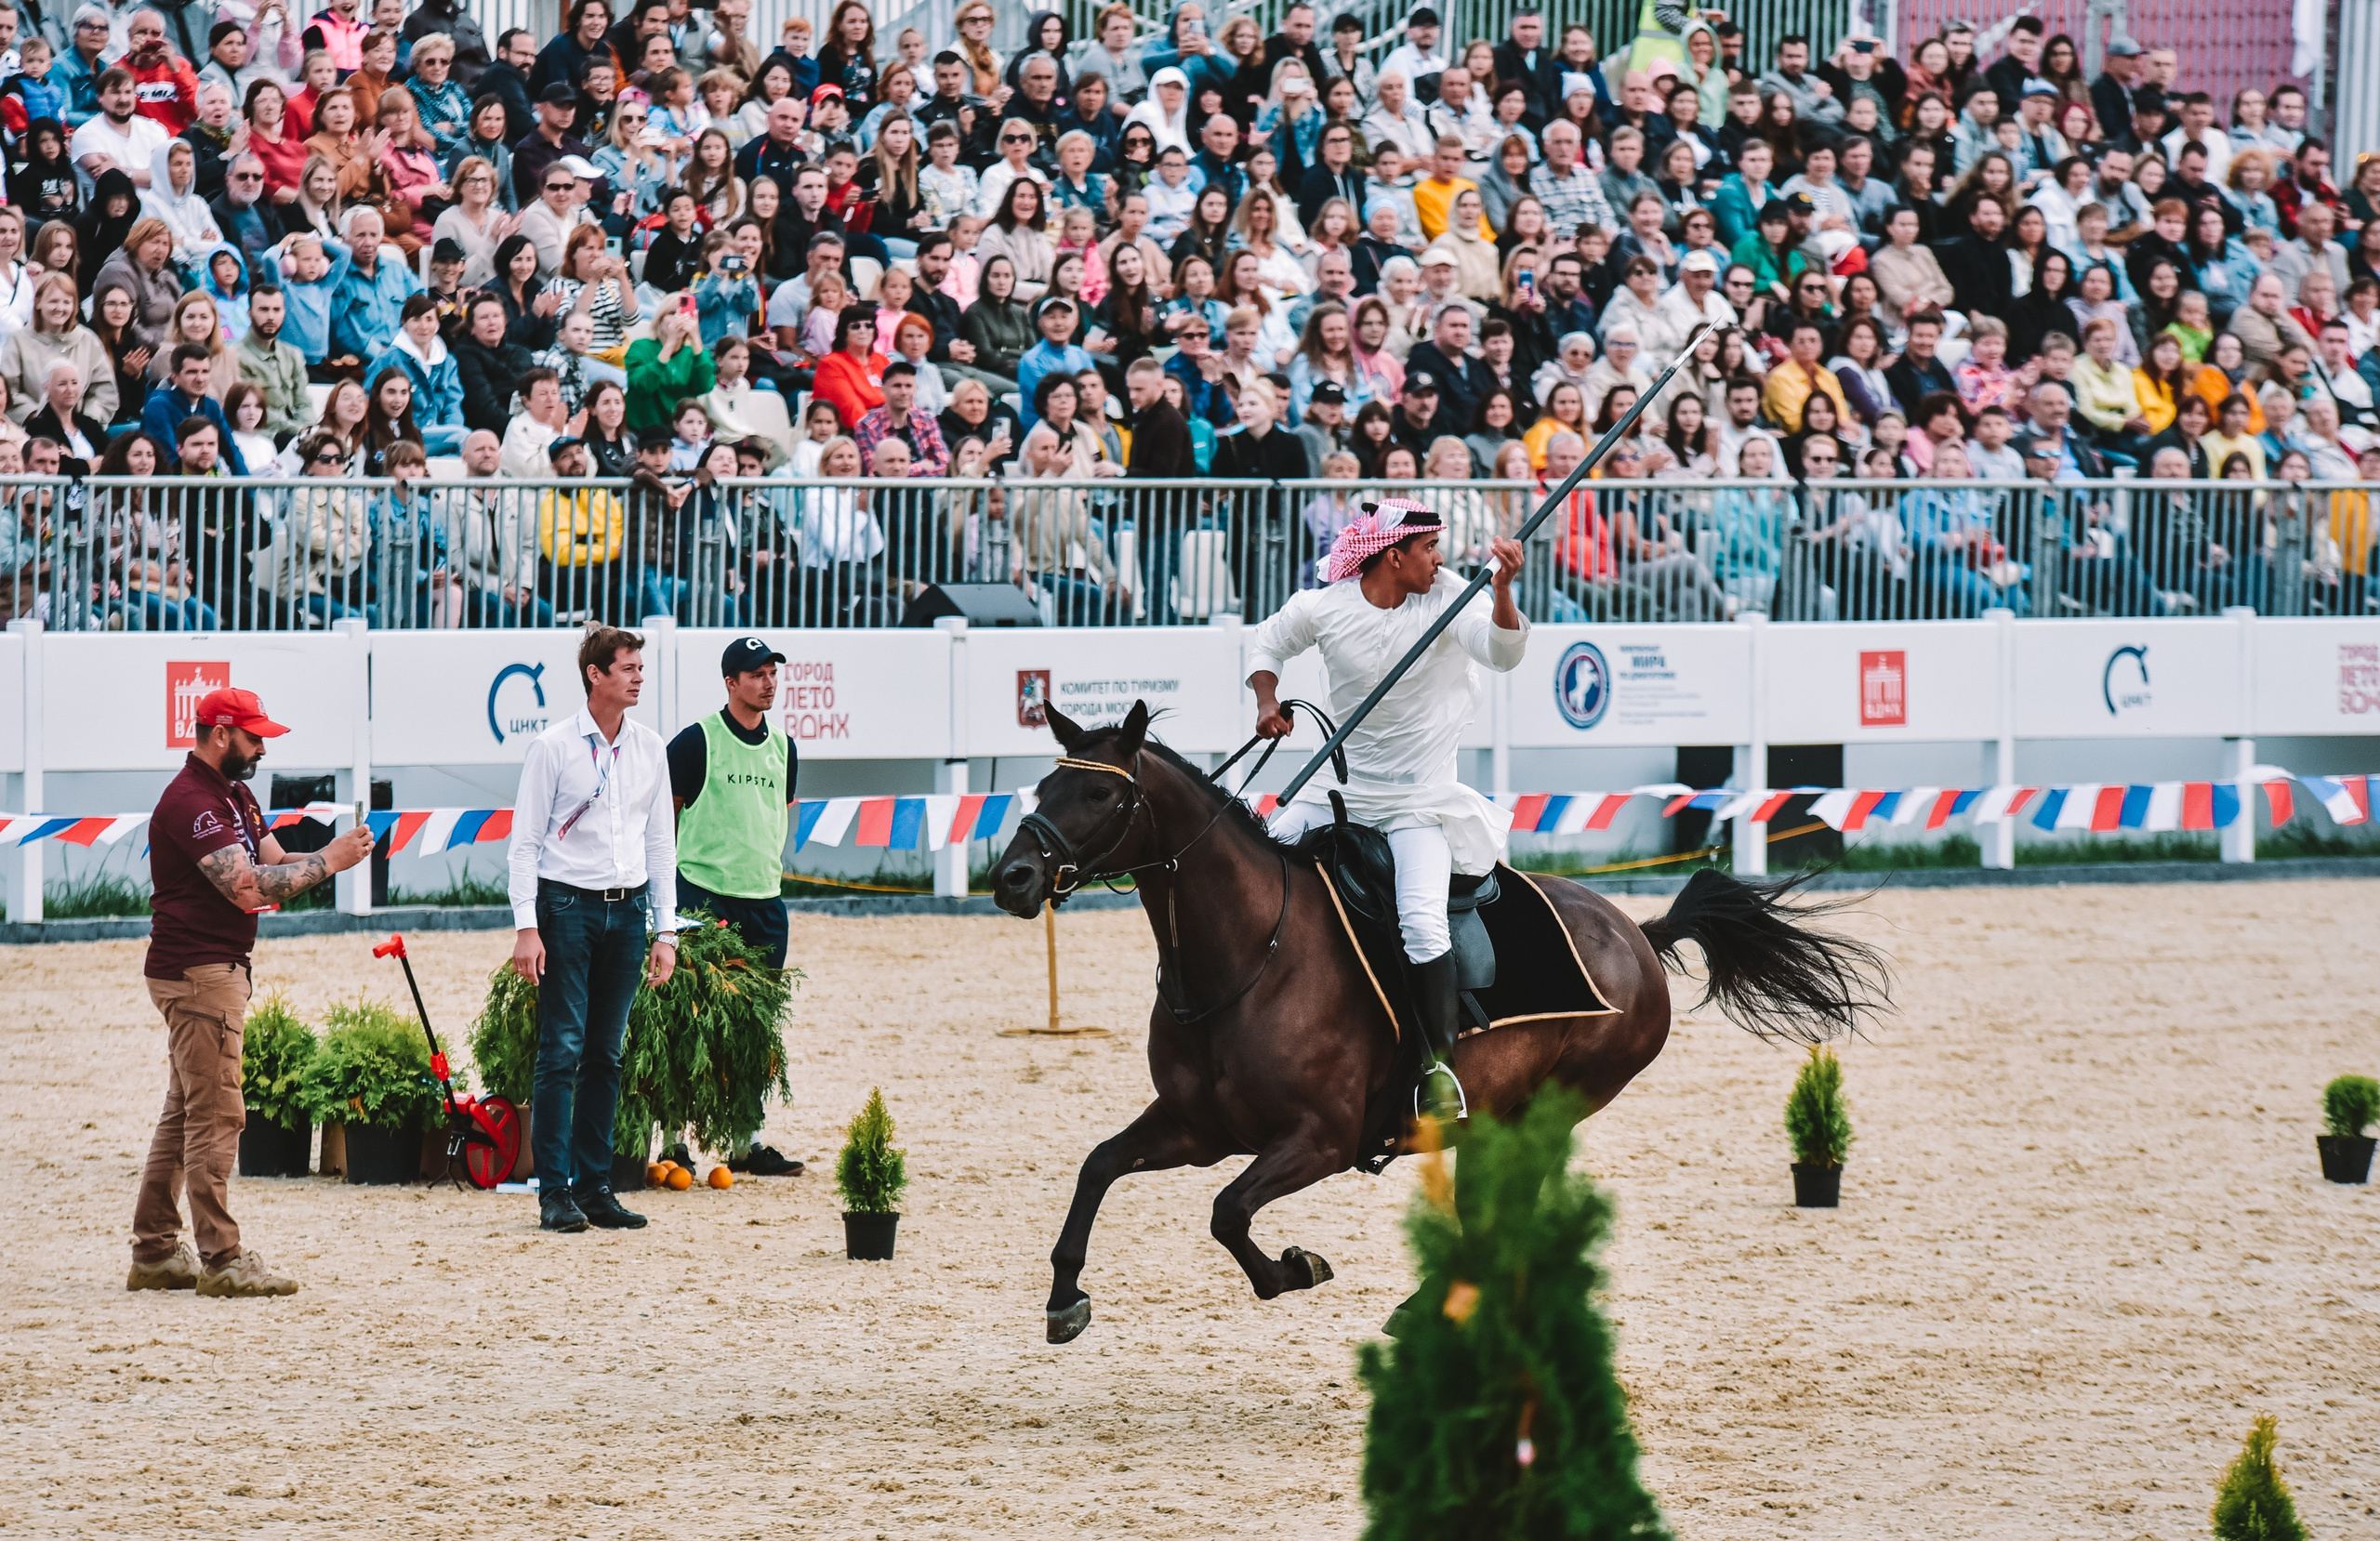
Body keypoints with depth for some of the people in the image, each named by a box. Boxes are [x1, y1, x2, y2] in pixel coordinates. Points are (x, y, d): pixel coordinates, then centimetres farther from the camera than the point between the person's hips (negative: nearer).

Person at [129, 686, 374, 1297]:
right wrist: (329, 861, -19)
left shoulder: (234, 794, 17)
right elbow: (248, 887, -25)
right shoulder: (191, 802, -17)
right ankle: (220, 1260, -10)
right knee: (215, 1115, -10)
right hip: (197, 972, -11)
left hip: (223, 969, 11)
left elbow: (274, 866, 14)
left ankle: (155, 1253, 17)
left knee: (184, 1114, 13)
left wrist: (335, 853, -4)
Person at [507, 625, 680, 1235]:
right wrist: (526, 929, -12)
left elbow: (661, 845, 15)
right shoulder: (554, 747, -4)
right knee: (562, 1050, -8)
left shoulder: (649, 749, 10)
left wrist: (665, 932, 10)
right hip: (567, 905, -5)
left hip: (626, 909, 5)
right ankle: (555, 1190, -6)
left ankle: (594, 1185, 11)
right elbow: (525, 842, -4)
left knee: (606, 1053, 7)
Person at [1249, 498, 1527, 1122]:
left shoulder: (1444, 597, -8)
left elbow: (1503, 653, -20)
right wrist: (1268, 703, -5)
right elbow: (1269, 646, 13)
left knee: (1422, 921, -22)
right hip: (1341, 789, 3)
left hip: (1422, 800, -3)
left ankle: (1439, 1062, -11)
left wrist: (1502, 590, -36)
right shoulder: (1322, 608, -6)